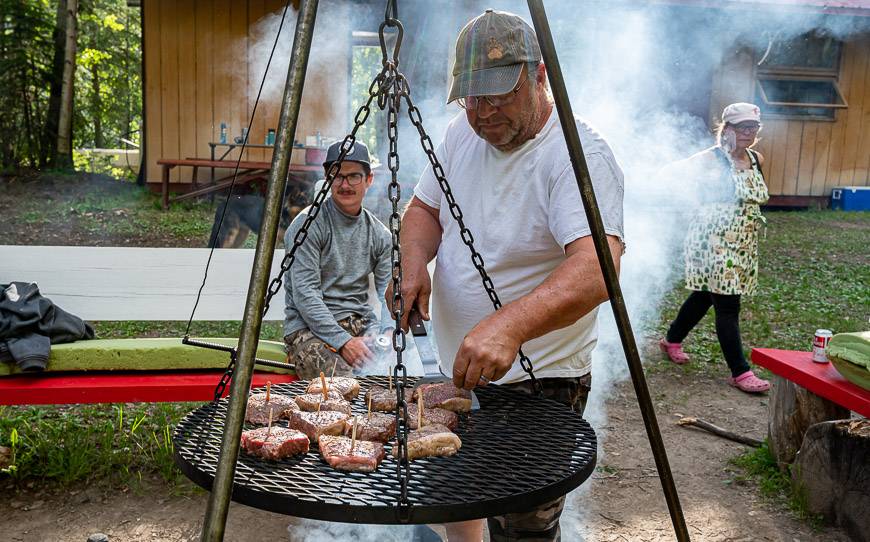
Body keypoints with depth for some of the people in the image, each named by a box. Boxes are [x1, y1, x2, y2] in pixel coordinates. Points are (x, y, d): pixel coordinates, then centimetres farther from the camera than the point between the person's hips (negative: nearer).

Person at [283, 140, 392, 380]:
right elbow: (304, 294, -13)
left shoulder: (379, 233, 11)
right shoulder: (308, 225, -6)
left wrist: (385, 335, -14)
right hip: (310, 327, -5)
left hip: (362, 324, 5)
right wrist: (343, 341, -20)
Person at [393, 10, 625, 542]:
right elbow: (424, 208, 12)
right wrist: (414, 261, -10)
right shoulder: (462, 134, 2)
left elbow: (596, 267, -34)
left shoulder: (580, 154, -21)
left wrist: (509, 326, -50)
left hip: (538, 382, -7)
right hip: (455, 370, 7)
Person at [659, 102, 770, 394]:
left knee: (705, 295, 17)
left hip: (743, 246, 8)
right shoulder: (711, 159, -11)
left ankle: (672, 341, 36)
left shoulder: (757, 159, 10)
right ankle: (740, 372, 0)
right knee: (728, 305, -6)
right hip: (714, 243, -8)